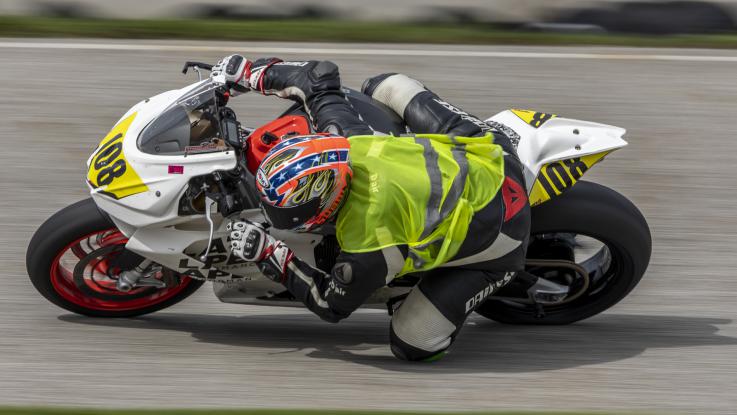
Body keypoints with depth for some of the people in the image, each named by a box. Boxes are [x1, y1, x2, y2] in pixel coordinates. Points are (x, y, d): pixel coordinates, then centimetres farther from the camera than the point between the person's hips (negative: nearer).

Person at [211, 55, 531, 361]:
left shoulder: (366, 251, -35)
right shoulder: (347, 139, -19)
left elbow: (332, 307, -14)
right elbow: (320, 75, 1)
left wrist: (267, 255, -13)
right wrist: (252, 73, 7)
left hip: (496, 241, -6)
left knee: (412, 346, -8)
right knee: (381, 86, 16)